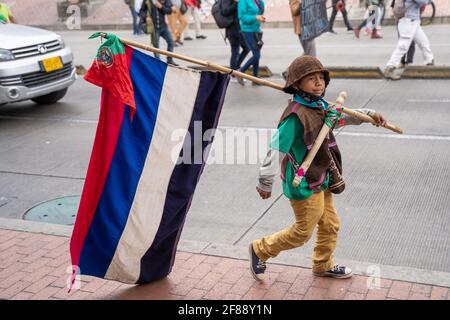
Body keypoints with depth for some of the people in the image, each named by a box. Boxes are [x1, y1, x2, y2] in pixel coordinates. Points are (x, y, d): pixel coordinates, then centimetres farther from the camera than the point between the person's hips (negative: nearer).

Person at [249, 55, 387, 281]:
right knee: (302, 232, 4)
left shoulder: (320, 107, 4)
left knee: (330, 225, 19)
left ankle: (323, 266, 41)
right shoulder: (296, 115, -24)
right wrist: (266, 183, -21)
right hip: (304, 186, -9)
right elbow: (276, 148, -24)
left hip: (322, 181, 9)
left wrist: (369, 114, 7)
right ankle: (260, 250, 23)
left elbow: (344, 116, 22)